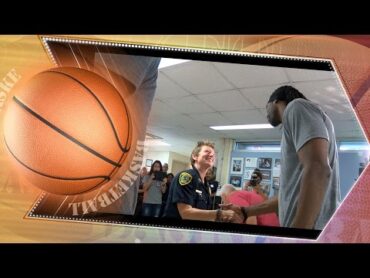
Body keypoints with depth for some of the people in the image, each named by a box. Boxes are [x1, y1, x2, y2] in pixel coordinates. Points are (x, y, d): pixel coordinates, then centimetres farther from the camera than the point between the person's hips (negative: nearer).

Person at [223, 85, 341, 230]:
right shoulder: (297, 139, 23)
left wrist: (294, 236, -24)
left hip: (313, 224, -9)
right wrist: (244, 212, 29)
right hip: (303, 223, 9)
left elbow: (318, 170, -21)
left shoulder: (296, 107, -5)